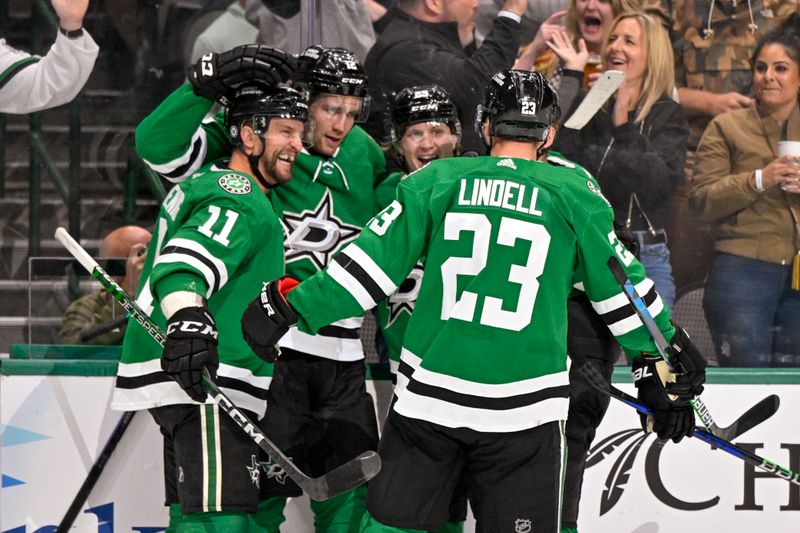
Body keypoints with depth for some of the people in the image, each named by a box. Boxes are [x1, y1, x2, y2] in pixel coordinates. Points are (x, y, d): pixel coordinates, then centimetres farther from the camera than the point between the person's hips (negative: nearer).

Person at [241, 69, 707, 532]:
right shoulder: (572, 192, 3)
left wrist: (292, 307, 9)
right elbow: (620, 285, 11)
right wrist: (665, 350, 24)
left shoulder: (438, 181, 4)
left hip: (428, 393, 1)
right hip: (523, 408, -1)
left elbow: (372, 262, 2)